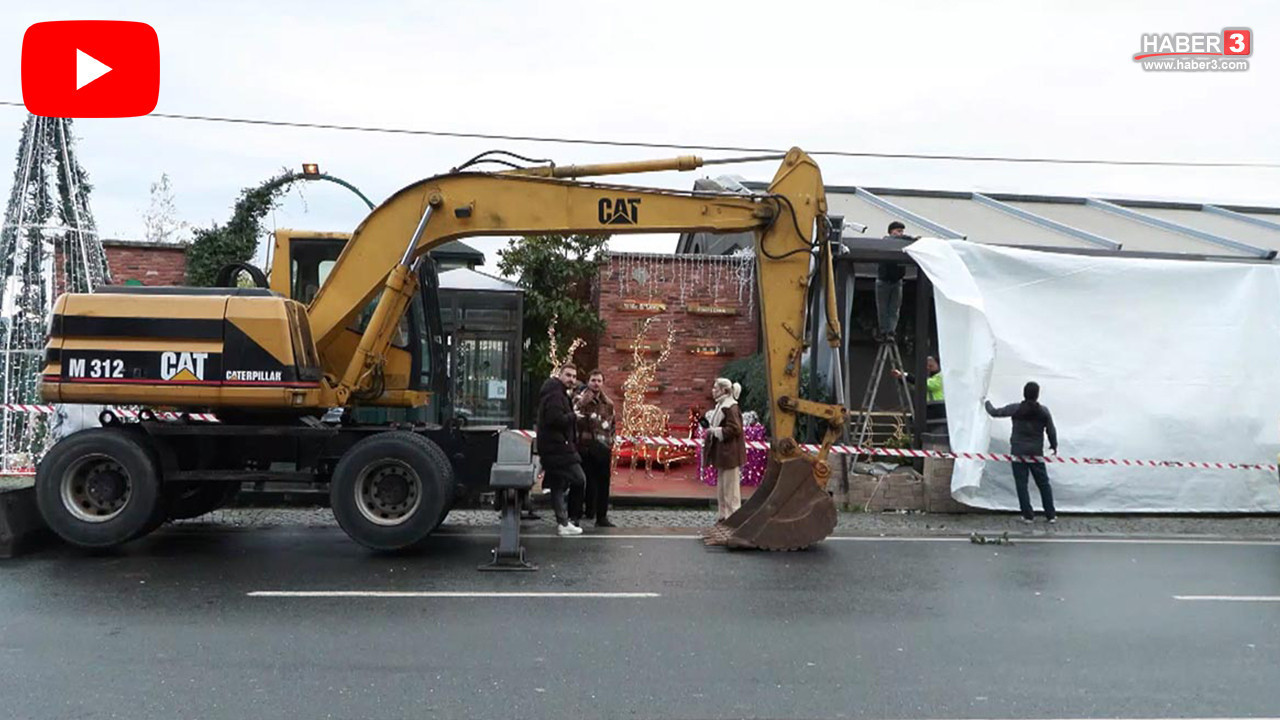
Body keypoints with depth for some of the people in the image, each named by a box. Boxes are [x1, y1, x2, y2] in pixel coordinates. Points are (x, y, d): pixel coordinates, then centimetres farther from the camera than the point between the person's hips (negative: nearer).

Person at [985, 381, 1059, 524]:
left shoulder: (1016, 409, -8)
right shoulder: (1043, 411, -2)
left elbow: (995, 412, -1)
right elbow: (1051, 430, 6)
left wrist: (987, 403, 20)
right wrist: (1054, 446, 23)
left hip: (1018, 452, -2)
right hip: (1036, 452, 2)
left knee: (1021, 484, 4)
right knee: (1043, 483, 12)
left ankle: (1028, 515, 4)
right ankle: (1051, 515, 15)